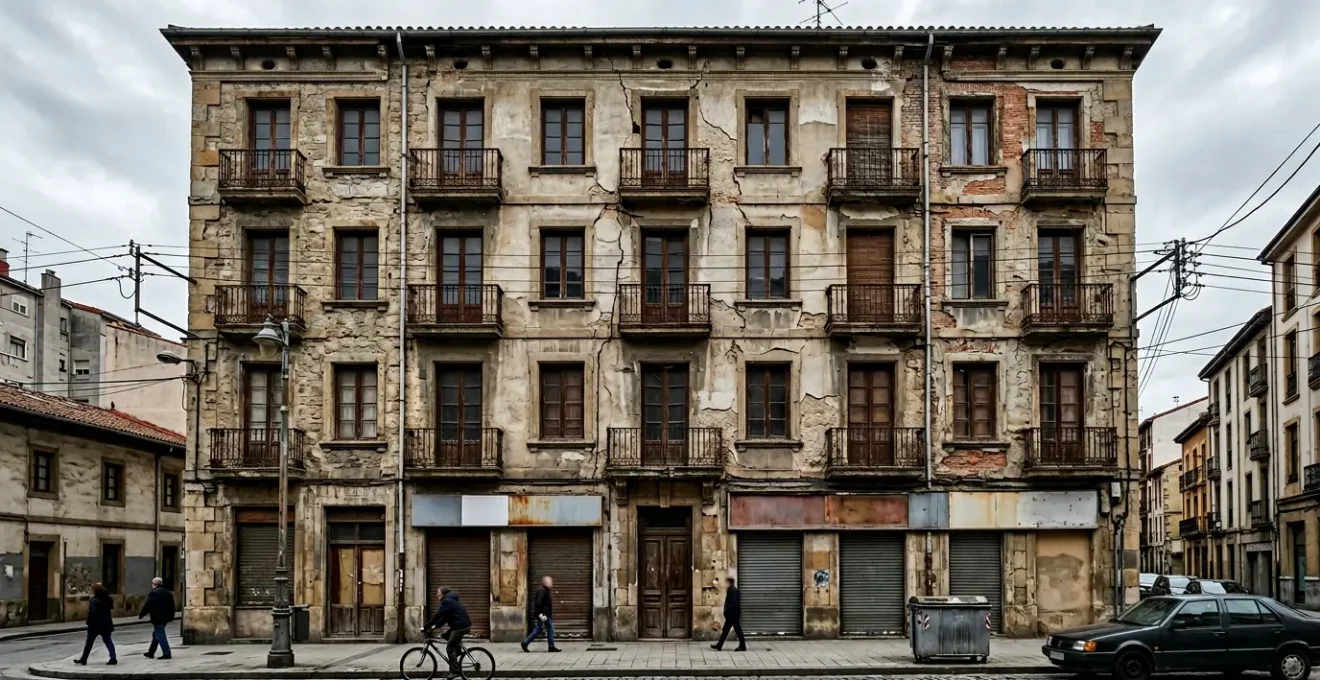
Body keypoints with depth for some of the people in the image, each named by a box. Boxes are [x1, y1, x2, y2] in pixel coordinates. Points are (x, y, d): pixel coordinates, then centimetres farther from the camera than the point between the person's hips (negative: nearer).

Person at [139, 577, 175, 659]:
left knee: (160, 635, -5)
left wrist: (141, 614, 1)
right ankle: (151, 652, 26)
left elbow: (147, 606, -12)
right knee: (156, 634, 19)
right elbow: (172, 606, 14)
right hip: (165, 618, 8)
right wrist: (170, 617, 20)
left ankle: (166, 653, -9)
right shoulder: (168, 592, 11)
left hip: (157, 618, -8)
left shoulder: (153, 593, -12)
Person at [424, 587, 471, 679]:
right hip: (463, 624, 10)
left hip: (461, 626, -10)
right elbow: (444, 617, 23)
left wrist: (426, 628, -9)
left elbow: (437, 616, -14)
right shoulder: (450, 600, 22)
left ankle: (454, 671, -5)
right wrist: (435, 626, 14)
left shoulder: (446, 601, -10)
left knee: (450, 648, -6)